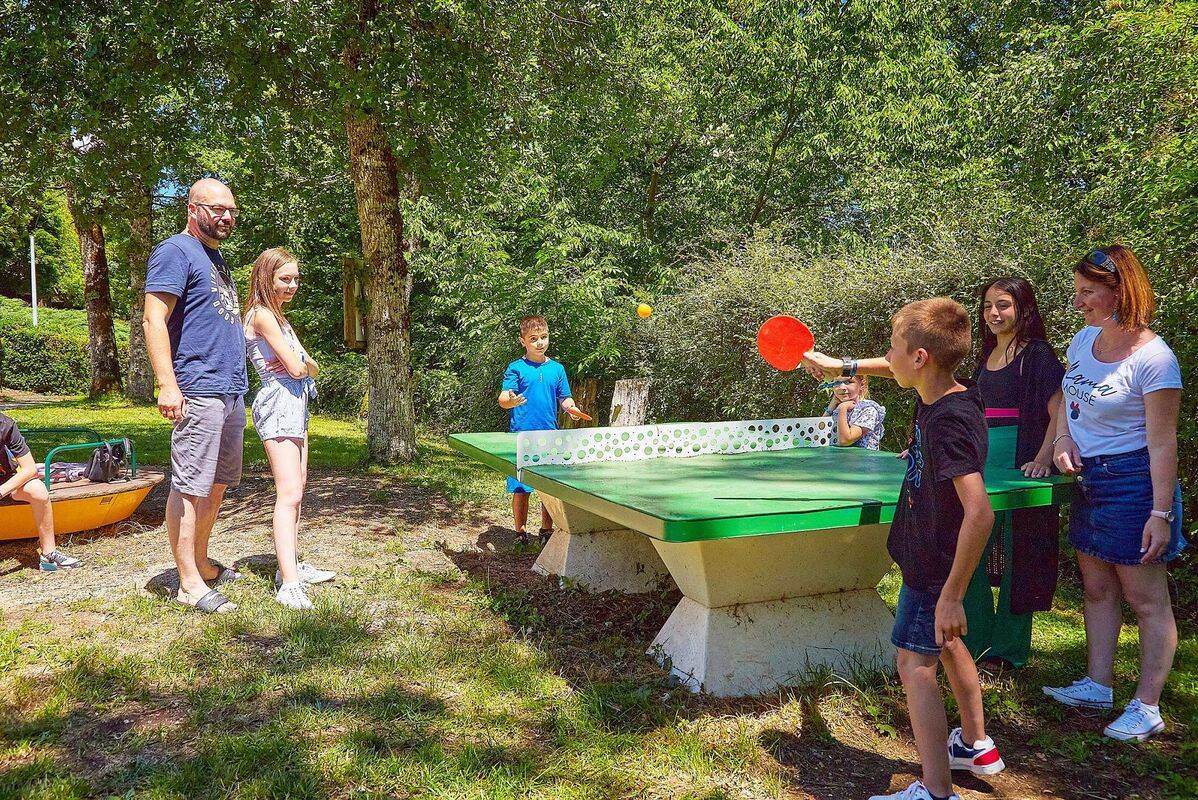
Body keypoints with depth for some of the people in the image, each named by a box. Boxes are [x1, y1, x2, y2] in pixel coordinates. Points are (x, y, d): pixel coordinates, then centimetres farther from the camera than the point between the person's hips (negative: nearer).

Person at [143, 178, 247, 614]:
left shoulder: (216, 258, 21)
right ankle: (189, 582, -1)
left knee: (218, 484, 15)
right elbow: (153, 320, -15)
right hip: (198, 391, -10)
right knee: (189, 487, -6)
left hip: (231, 391, 10)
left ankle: (201, 563, 27)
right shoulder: (175, 252, -7)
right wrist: (167, 384, -24)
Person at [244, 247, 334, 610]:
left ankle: (291, 565, 25)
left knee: (296, 489, 15)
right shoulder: (262, 314, -9)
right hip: (279, 404, -11)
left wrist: (302, 363, -10)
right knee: (289, 493, -18)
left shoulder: (276, 315, 21)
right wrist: (306, 364, 6)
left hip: (295, 404, 11)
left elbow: (310, 367, 12)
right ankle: (289, 584, -23)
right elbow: (297, 367, -16)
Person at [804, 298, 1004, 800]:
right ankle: (976, 747, 43)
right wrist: (842, 367, 25)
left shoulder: (950, 423, -30)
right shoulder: (934, 393, -3)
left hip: (935, 566, -10)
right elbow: (896, 371, 22)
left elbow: (979, 512, -35)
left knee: (915, 663, -4)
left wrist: (952, 594, -33)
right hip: (934, 556, 10)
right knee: (946, 645, 24)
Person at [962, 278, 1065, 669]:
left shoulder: (1037, 355, -6)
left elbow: (1059, 414, -13)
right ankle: (975, 640, 21)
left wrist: (1042, 460, -26)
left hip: (1020, 469, -7)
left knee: (1016, 557, 2)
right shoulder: (987, 358, 15)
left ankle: (1009, 647, 14)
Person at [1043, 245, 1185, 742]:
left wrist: (1161, 513, -20)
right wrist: (1062, 438, 2)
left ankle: (1147, 708, 14)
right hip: (1088, 479, 8)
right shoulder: (1083, 339, 4)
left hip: (1132, 482, -8)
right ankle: (1098, 685, 28)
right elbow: (1067, 397, 20)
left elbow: (1162, 443, -19)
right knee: (1098, 591, 16)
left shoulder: (1153, 359, -19)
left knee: (1146, 600, 3)